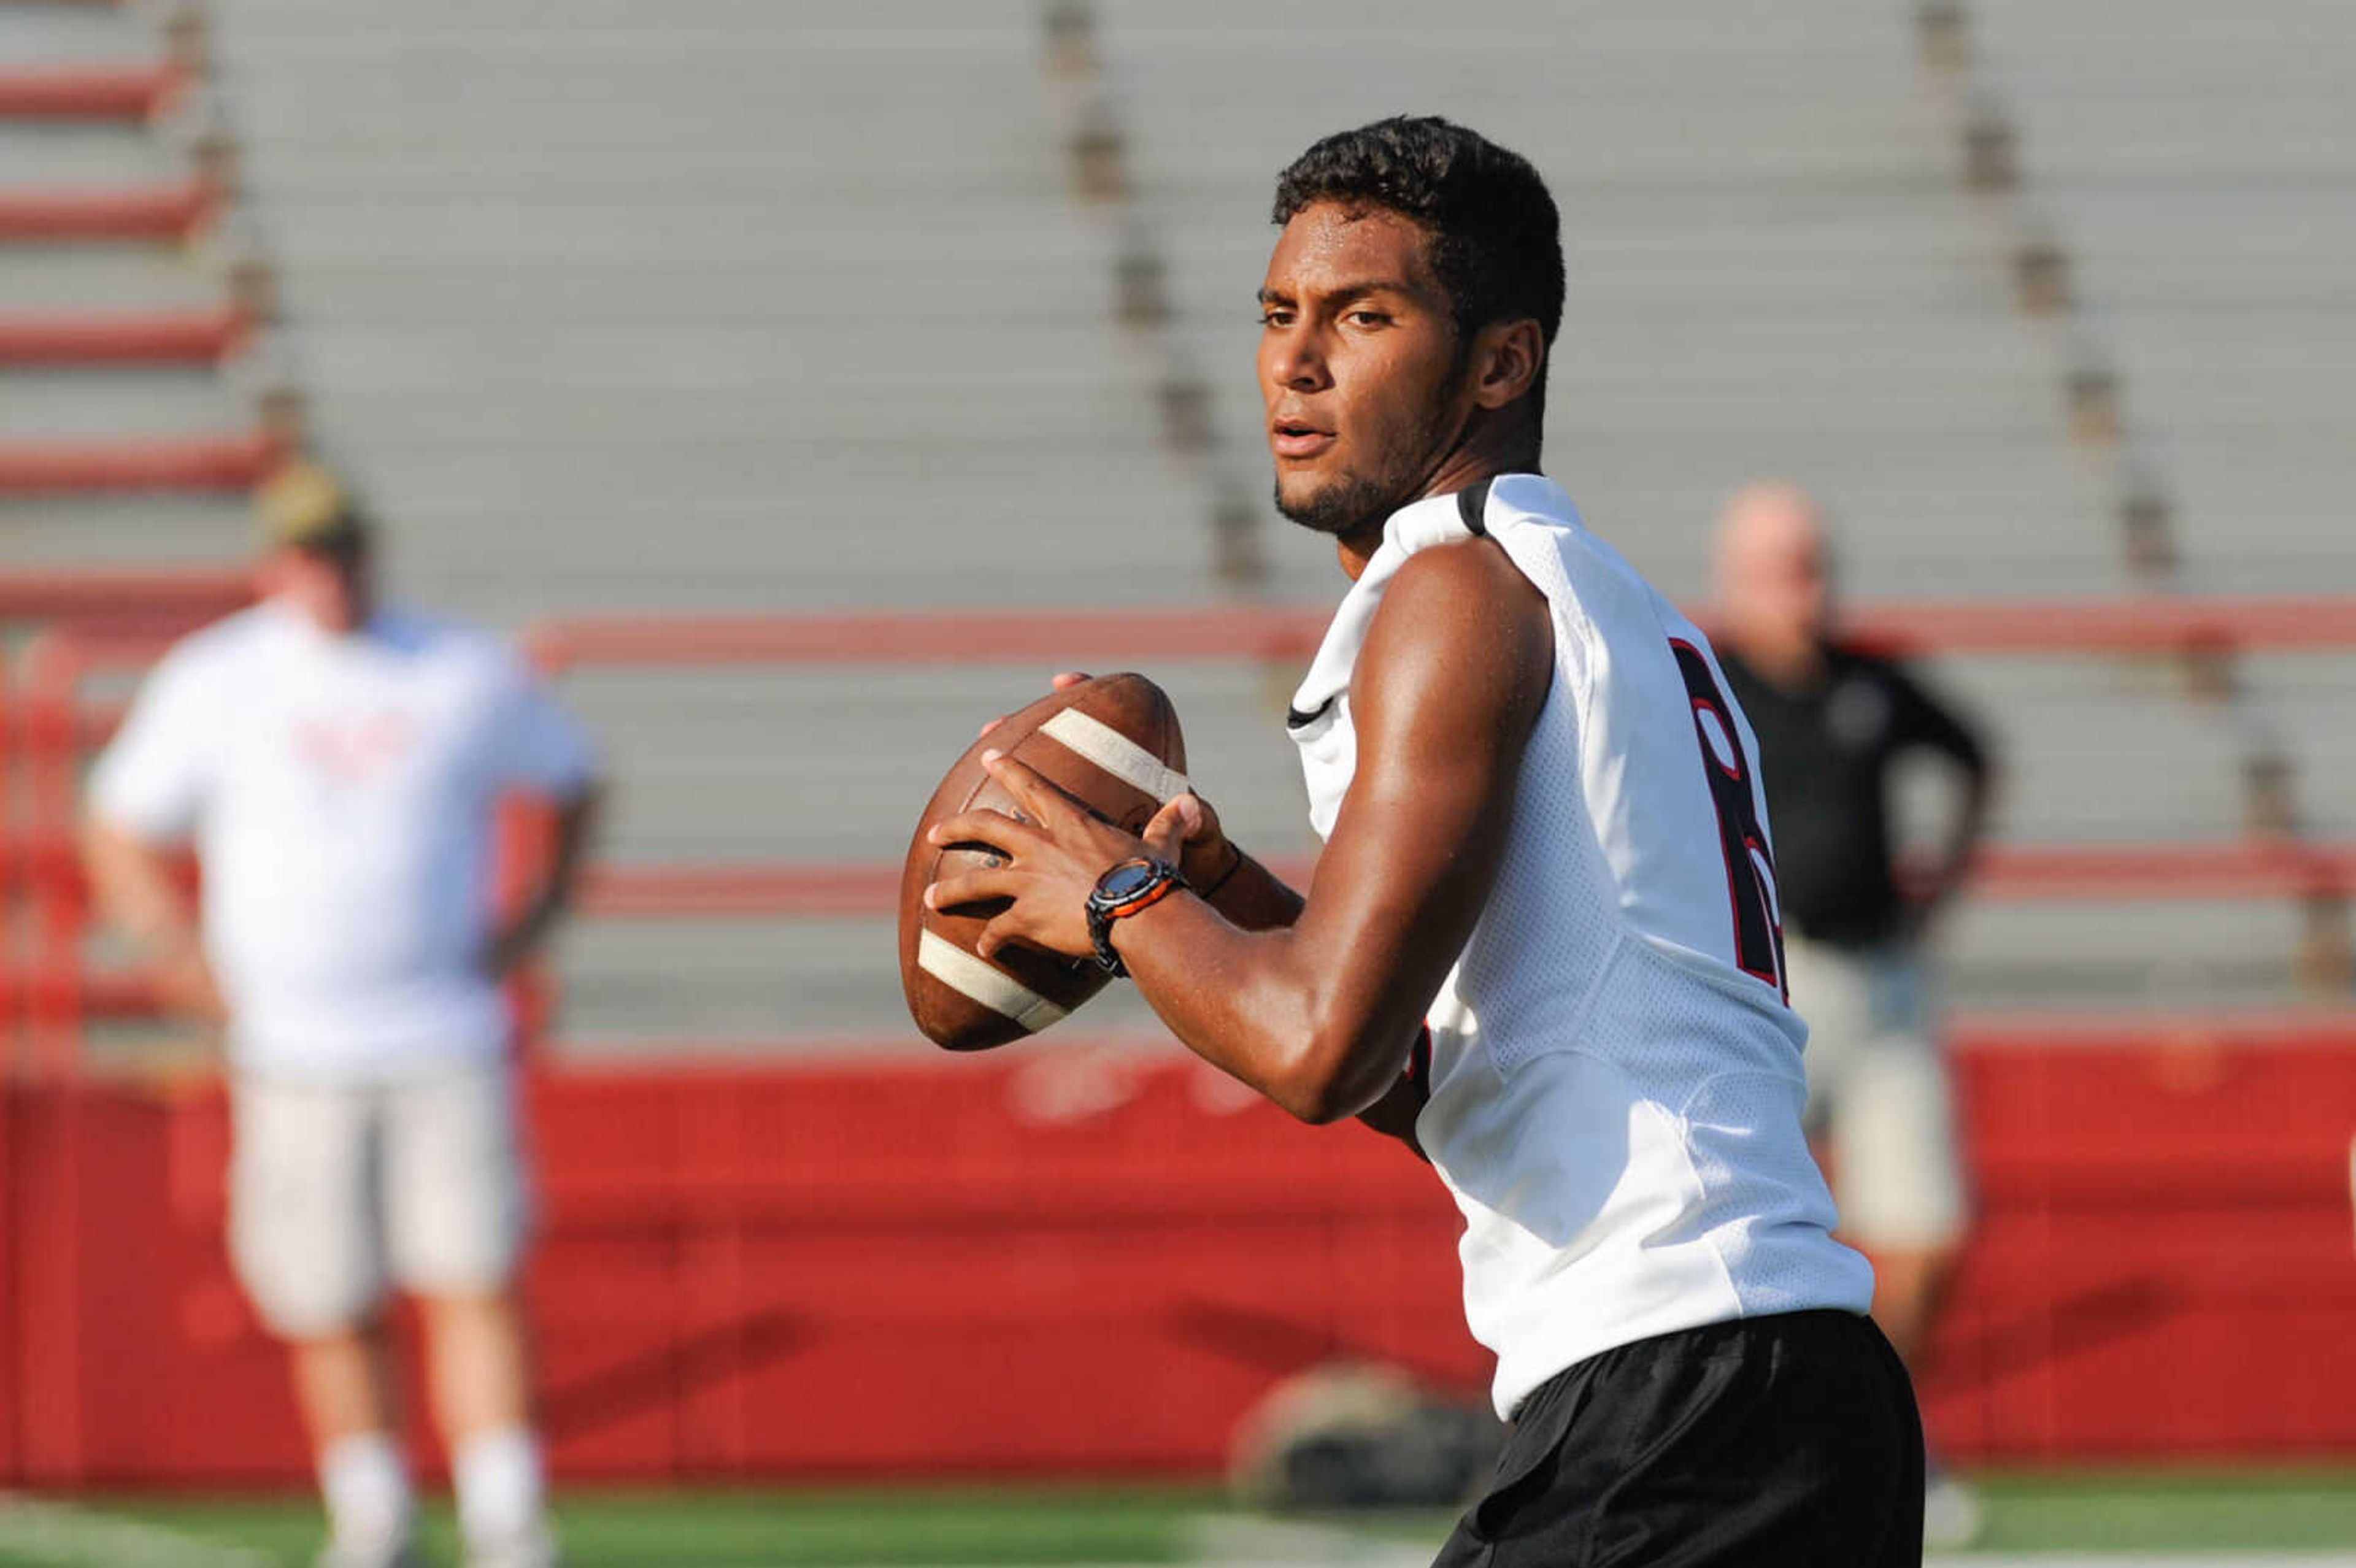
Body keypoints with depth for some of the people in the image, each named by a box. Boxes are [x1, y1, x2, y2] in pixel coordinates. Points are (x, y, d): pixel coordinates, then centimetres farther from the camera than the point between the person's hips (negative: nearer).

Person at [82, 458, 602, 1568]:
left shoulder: (471, 676, 5)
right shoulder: (213, 681, 3)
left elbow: (572, 779, 21)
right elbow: (120, 834, 11)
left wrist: (539, 914, 7)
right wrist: (186, 960, -2)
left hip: (449, 1049, 0)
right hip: (294, 1056, 0)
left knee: (476, 1289, -11)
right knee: (334, 1312, 3)